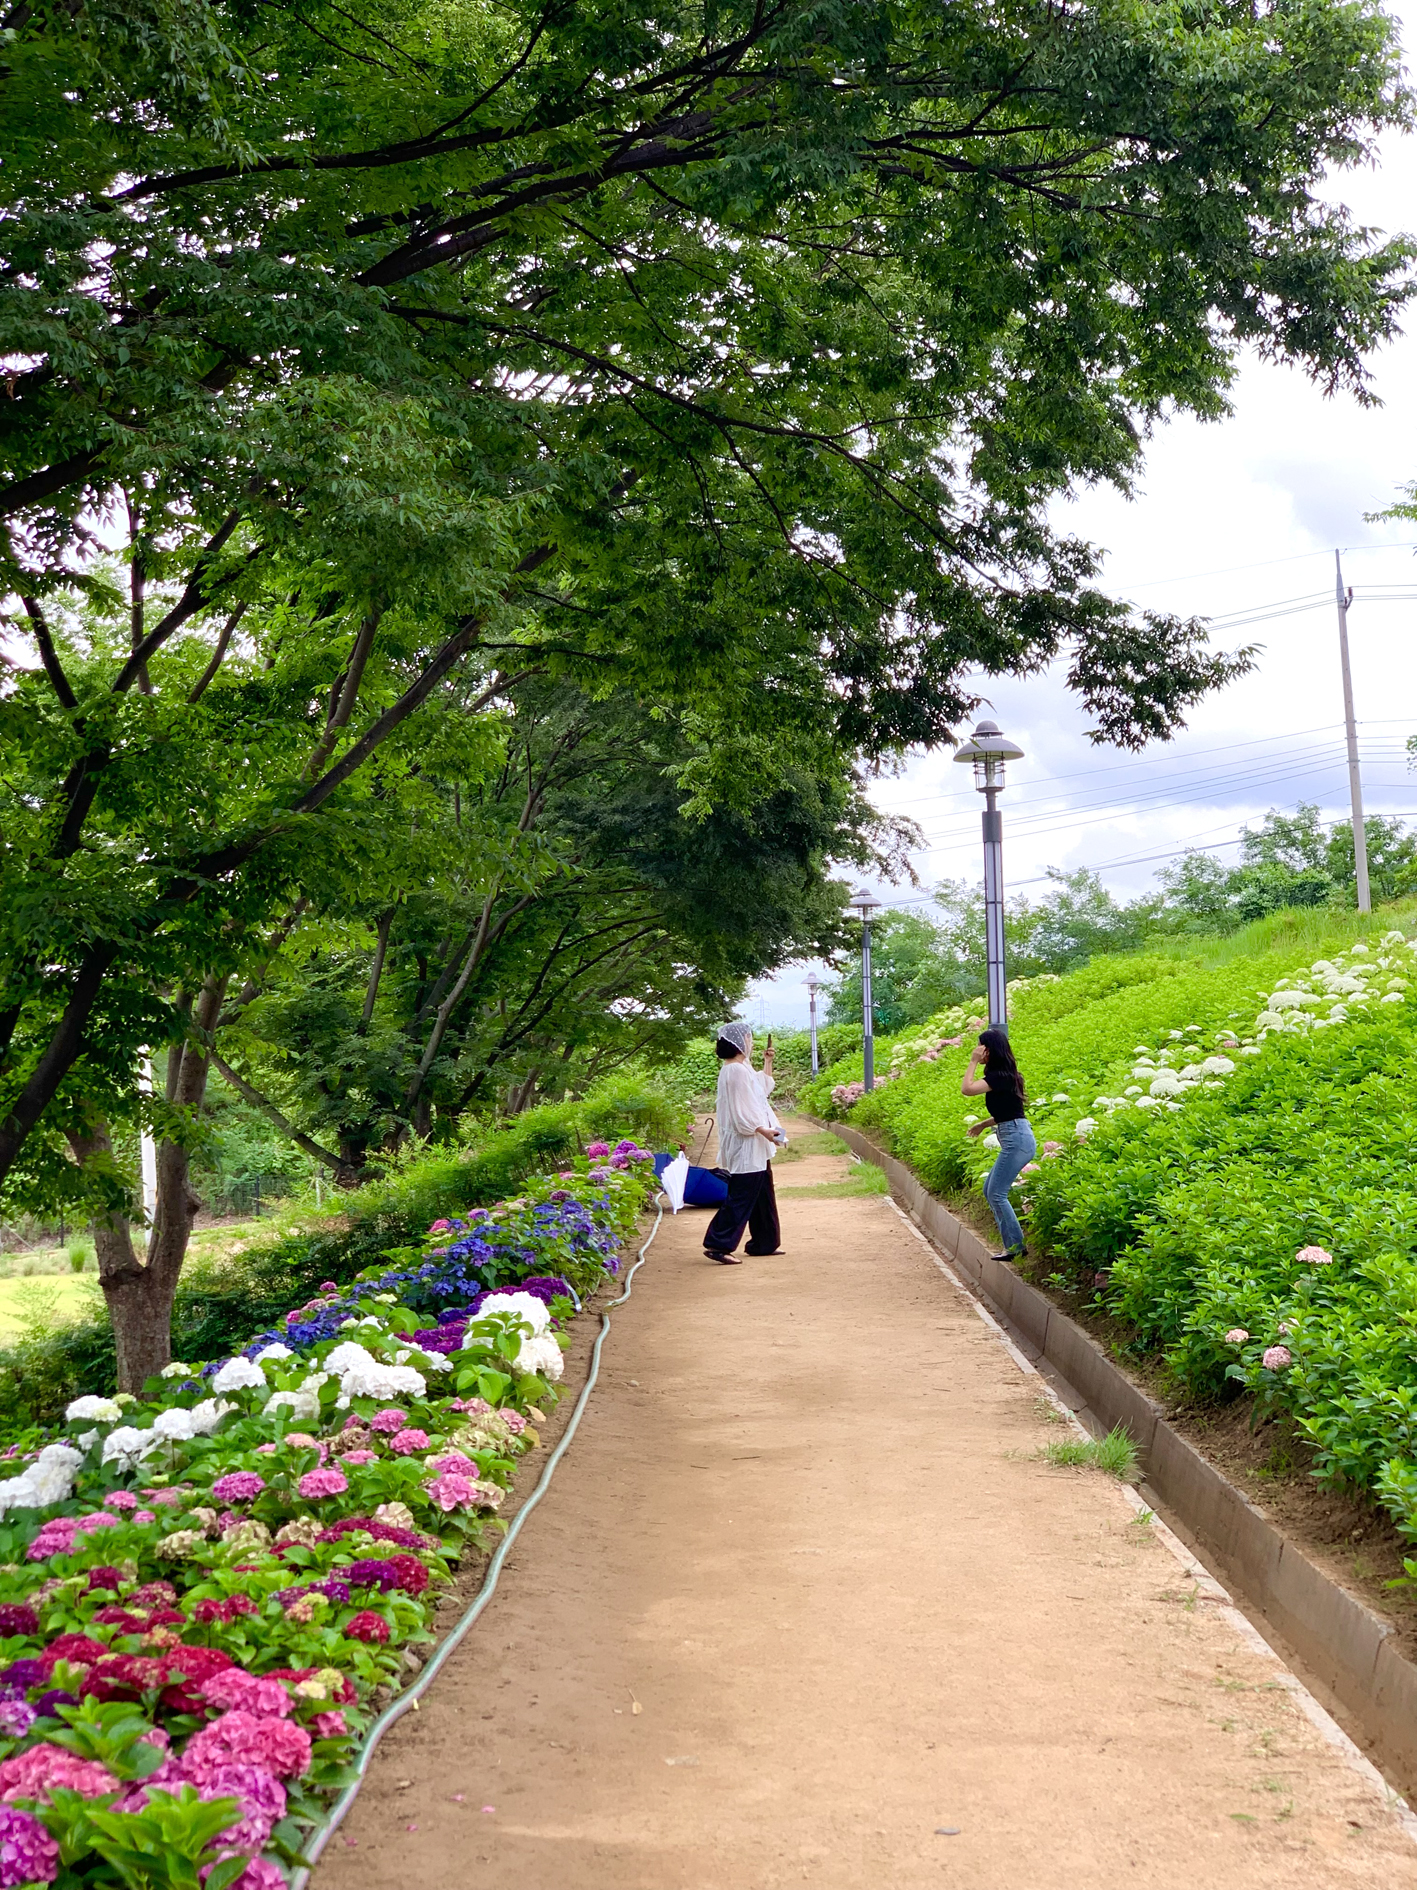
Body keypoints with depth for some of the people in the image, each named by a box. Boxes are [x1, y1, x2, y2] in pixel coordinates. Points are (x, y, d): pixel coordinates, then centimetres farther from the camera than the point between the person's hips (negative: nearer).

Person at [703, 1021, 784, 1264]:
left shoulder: (743, 1068, 15)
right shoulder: (735, 1070, -17)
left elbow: (764, 1088, 32)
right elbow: (741, 1111, -23)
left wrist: (768, 1061, 28)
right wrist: (763, 1130, -27)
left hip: (756, 1146, 11)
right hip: (745, 1146, -11)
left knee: (762, 1195, 16)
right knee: (741, 1197, -11)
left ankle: (764, 1243, 24)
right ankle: (718, 1244, -10)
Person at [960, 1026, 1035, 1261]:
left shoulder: (1000, 1076, -16)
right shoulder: (1002, 1074, 14)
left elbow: (966, 1089, -25)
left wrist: (973, 1062, -15)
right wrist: (984, 1124, 19)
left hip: (1016, 1138, -10)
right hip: (1014, 1138, 10)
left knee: (997, 1193, -8)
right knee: (989, 1189, 14)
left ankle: (1016, 1247, -3)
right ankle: (1013, 1243, 15)